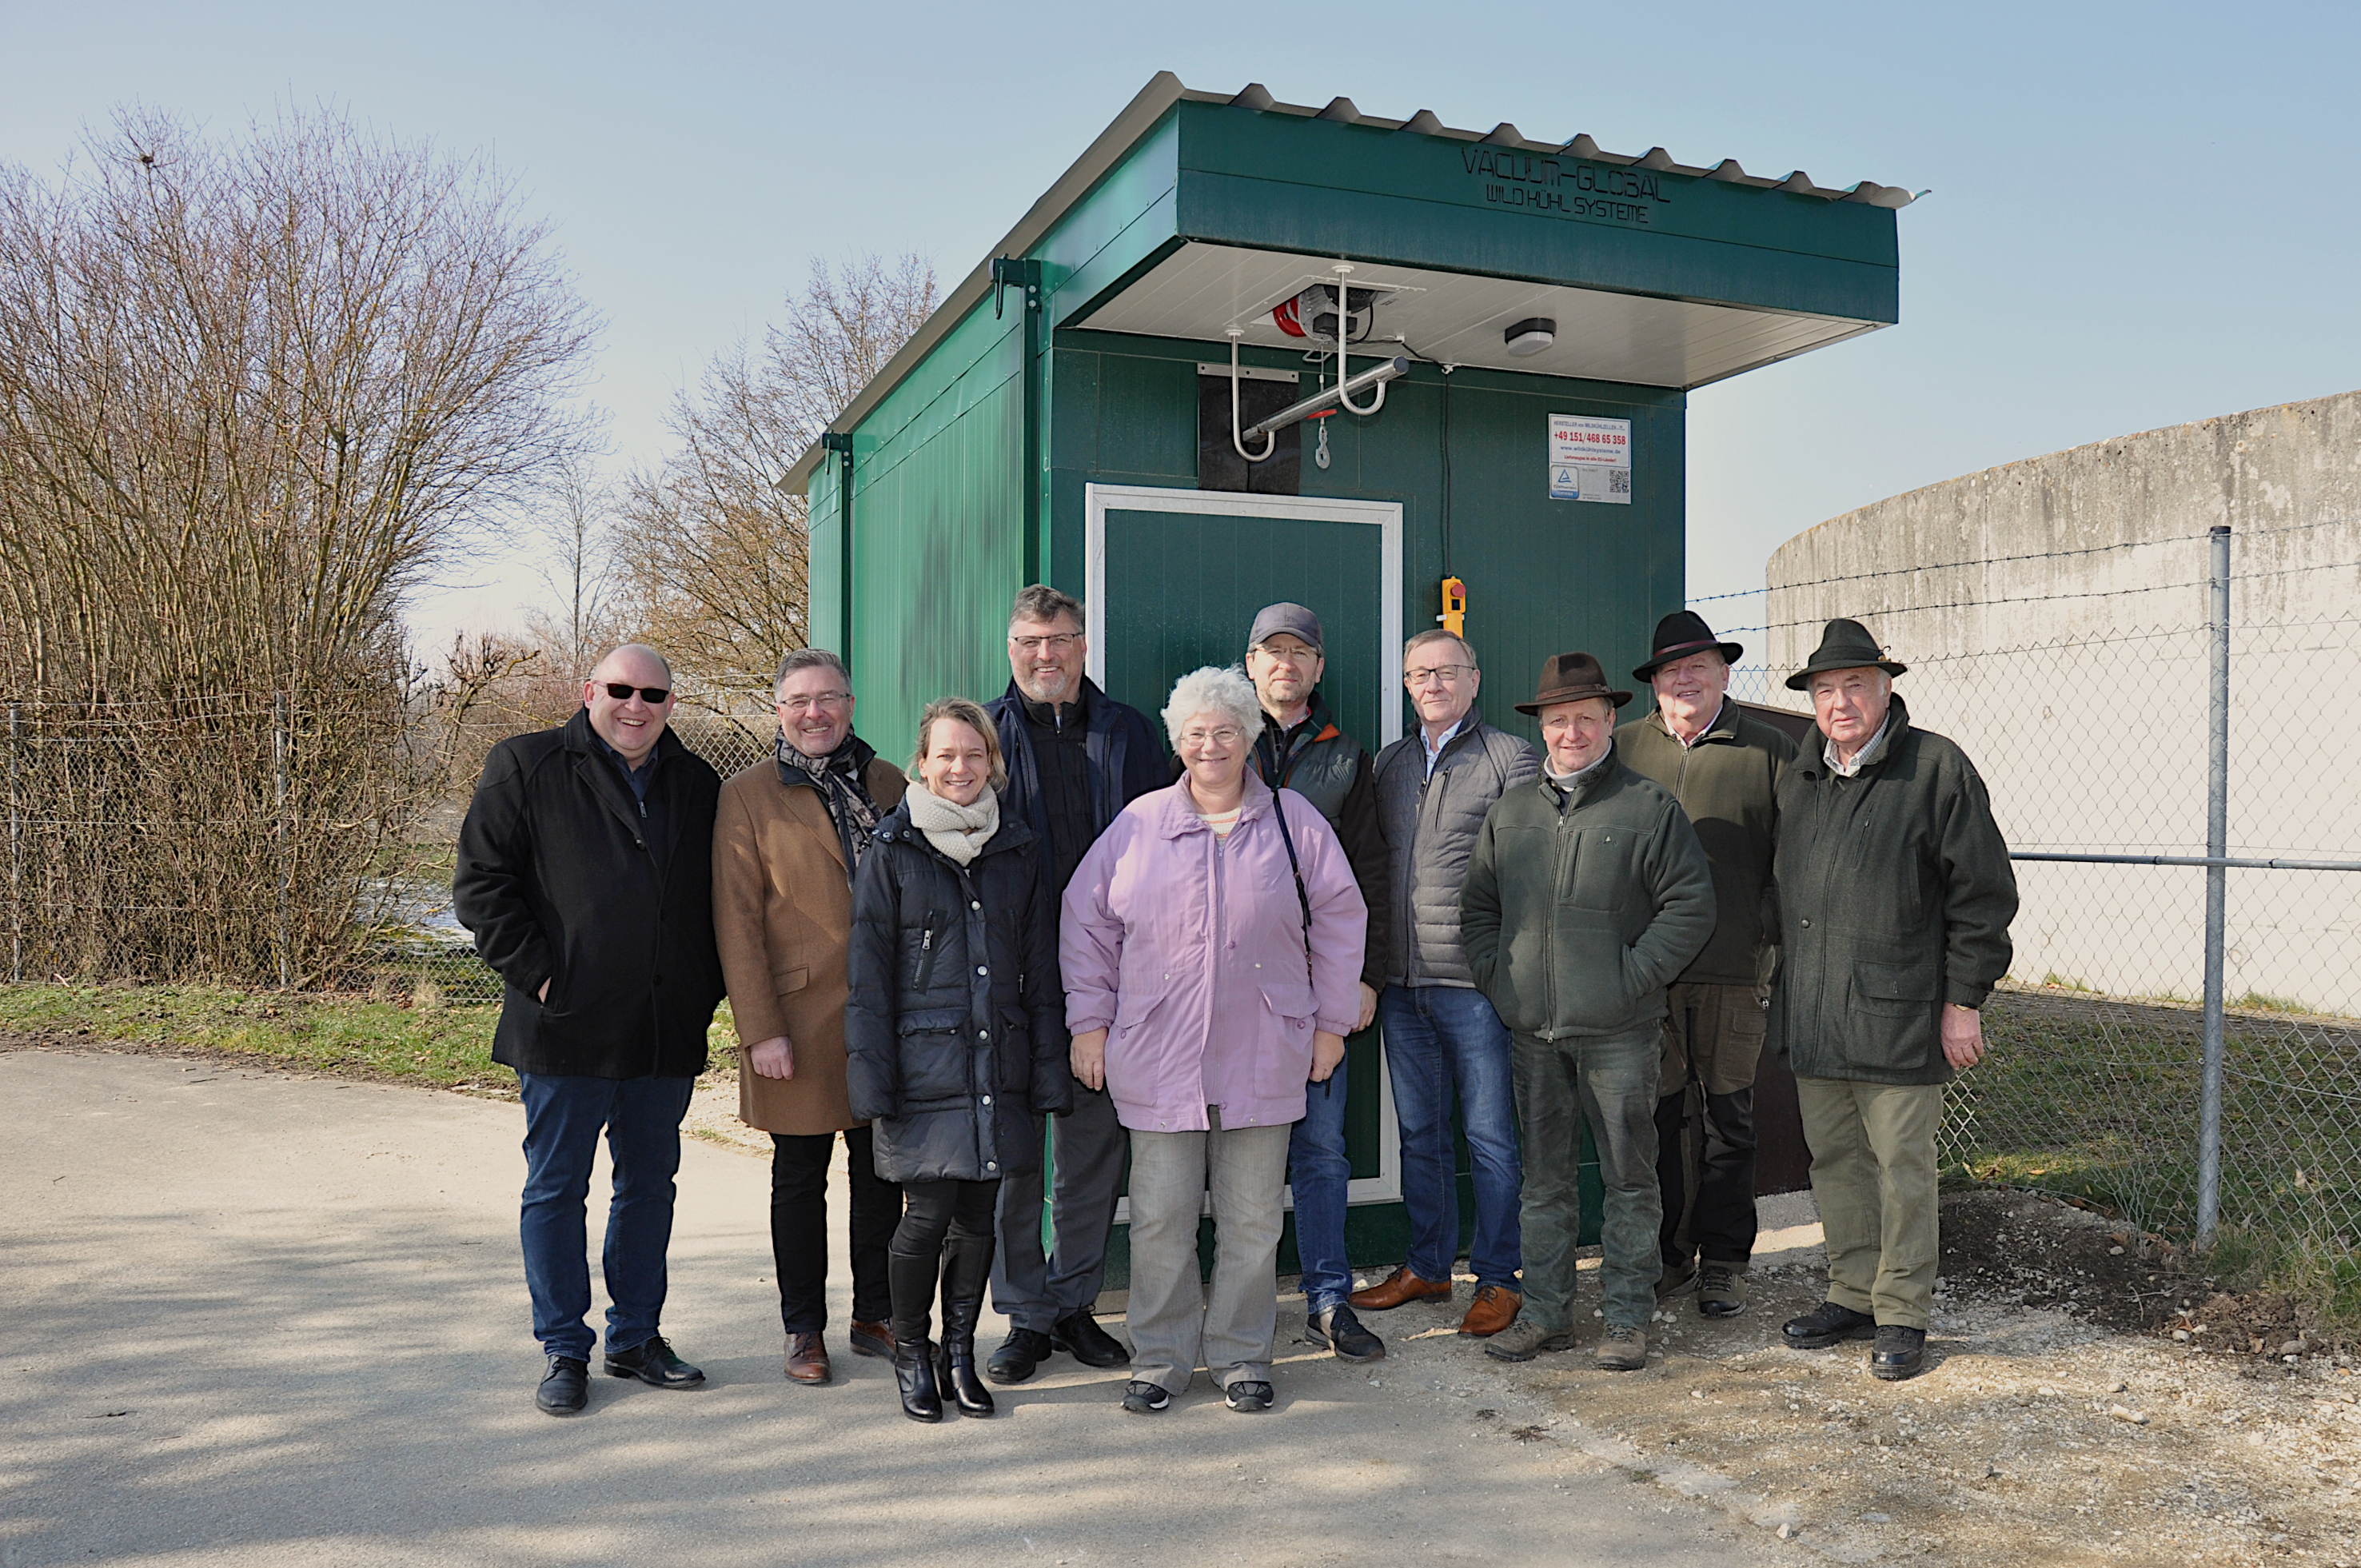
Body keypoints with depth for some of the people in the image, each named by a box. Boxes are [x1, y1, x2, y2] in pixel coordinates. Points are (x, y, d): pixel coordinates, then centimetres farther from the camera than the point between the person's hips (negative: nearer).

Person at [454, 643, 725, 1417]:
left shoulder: (696, 786, 11)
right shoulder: (526, 768, -1)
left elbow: (717, 895, 19)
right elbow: (480, 882, -5)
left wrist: (706, 983, 7)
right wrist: (537, 972, -11)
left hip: (665, 1033, 4)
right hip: (567, 1029, -4)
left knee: (650, 1184, 13)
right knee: (556, 1188, 5)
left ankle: (637, 1337, 27)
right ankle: (564, 1350, 19)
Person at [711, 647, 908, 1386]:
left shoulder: (887, 783, 8)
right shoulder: (749, 795, -2)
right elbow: (737, 922, -6)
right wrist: (760, 1031, -12)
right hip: (801, 1017, -3)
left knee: (881, 1173, 11)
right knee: (800, 1179, 8)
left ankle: (874, 1317, 26)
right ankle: (804, 1331, 21)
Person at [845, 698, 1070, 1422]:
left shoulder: (1016, 852, 10)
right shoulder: (893, 853, 0)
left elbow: (1041, 971, 11)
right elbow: (869, 974, -2)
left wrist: (1048, 1072, 6)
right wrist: (873, 1079, -8)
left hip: (998, 1066, 3)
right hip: (925, 1067, -3)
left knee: (979, 1215, 9)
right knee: (928, 1215, -3)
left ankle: (960, 1354, 25)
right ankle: (910, 1353, 20)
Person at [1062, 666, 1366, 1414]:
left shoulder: (1294, 822, 5)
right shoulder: (1138, 825, 5)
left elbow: (1339, 922, 9)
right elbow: (1086, 924, 9)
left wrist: (1330, 1022, 6)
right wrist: (1089, 1021, 4)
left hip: (1261, 1060, 0)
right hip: (1157, 1060, 0)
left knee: (1253, 1219, 8)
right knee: (1159, 1218, 4)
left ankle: (1241, 1355, 23)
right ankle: (1160, 1356, 20)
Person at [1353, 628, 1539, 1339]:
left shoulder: (1512, 758, -2)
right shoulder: (1389, 763, 14)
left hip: (1477, 982, -5)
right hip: (1402, 984, 5)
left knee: (1491, 1138, 3)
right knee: (1419, 1133, 15)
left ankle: (1498, 1279, 16)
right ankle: (1427, 1266, 28)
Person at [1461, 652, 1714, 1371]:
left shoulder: (1650, 807, -1)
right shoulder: (1510, 813, 11)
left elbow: (1691, 906, -4)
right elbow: (1477, 906, 16)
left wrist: (1633, 976, -10)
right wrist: (1498, 976, 3)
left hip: (1619, 1032, -4)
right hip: (1533, 1031, 4)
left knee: (1628, 1177, 5)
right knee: (1544, 1177, 11)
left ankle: (1627, 1318, 17)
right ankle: (1545, 1313, 22)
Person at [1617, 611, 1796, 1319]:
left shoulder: (1768, 751, 4)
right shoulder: (1624, 747, 8)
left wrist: (1774, 930, -5)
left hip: (1734, 969, -1)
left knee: (1728, 1119, 7)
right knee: (1656, 1115, 7)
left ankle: (1723, 1261, 19)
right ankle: (1667, 1255, 20)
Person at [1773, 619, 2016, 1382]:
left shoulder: (1938, 768, -6)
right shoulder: (1799, 780, 12)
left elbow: (1982, 893, -6)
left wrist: (1964, 1001, -8)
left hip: (1897, 1016, -6)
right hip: (1811, 1020, 6)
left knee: (1902, 1166, 3)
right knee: (1834, 1160, 13)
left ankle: (1902, 1314, 16)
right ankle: (1853, 1295, 27)